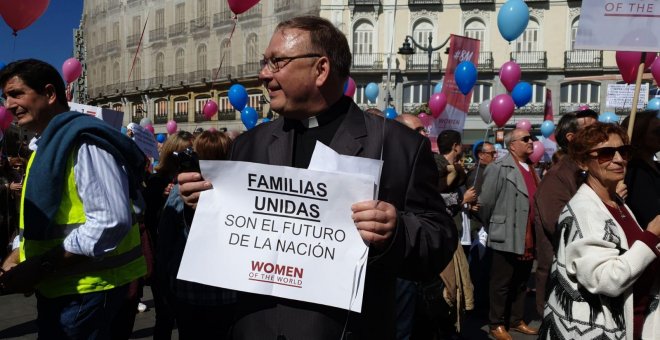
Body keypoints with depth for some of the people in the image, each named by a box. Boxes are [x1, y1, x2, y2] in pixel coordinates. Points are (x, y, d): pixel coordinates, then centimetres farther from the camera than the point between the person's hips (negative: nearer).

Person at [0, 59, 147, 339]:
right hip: (56, 288, 9)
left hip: (86, 288, -9)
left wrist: (39, 267, -23)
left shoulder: (83, 141, -18)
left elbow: (111, 222, -27)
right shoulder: (45, 146, 13)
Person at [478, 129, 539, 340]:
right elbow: (486, 202, -10)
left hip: (529, 239, 7)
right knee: (501, 284, 5)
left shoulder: (531, 168, 12)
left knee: (521, 283, 18)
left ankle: (517, 321, 31)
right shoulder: (499, 168, -10)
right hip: (507, 238, -7)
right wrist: (492, 227, 1)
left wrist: (536, 233, 15)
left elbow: (536, 200, 17)